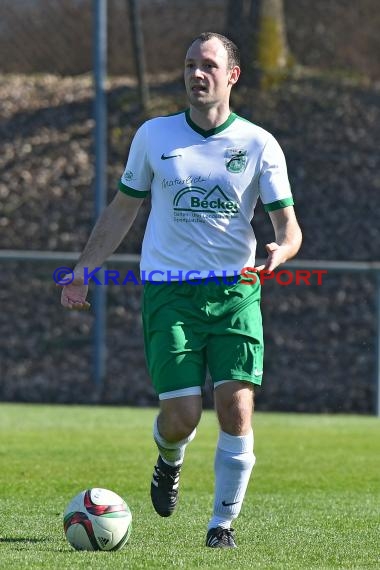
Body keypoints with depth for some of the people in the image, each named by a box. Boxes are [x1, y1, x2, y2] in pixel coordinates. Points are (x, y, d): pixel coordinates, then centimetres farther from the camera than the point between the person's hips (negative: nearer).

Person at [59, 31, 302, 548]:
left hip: (236, 292, 0)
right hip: (168, 292, 0)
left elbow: (288, 224, -1)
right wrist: (84, 269, 11)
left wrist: (281, 250, -24)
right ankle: (169, 463, 29)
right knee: (181, 417, -9)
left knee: (236, 406, -12)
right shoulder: (154, 135, 6)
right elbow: (122, 209, 16)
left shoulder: (259, 145, 2)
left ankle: (224, 522, 3)